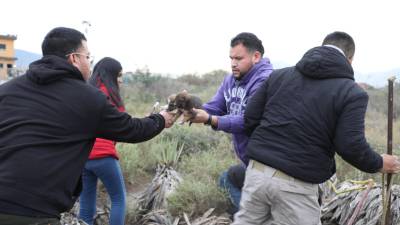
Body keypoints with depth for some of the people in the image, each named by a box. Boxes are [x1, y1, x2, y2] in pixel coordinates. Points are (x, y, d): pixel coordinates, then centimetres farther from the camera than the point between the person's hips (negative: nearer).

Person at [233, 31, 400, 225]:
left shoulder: (279, 75, 11)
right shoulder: (351, 92, -2)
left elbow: (250, 120, 8)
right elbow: (351, 146, -10)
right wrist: (379, 164, 10)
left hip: (257, 171, 5)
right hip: (295, 185, -4)